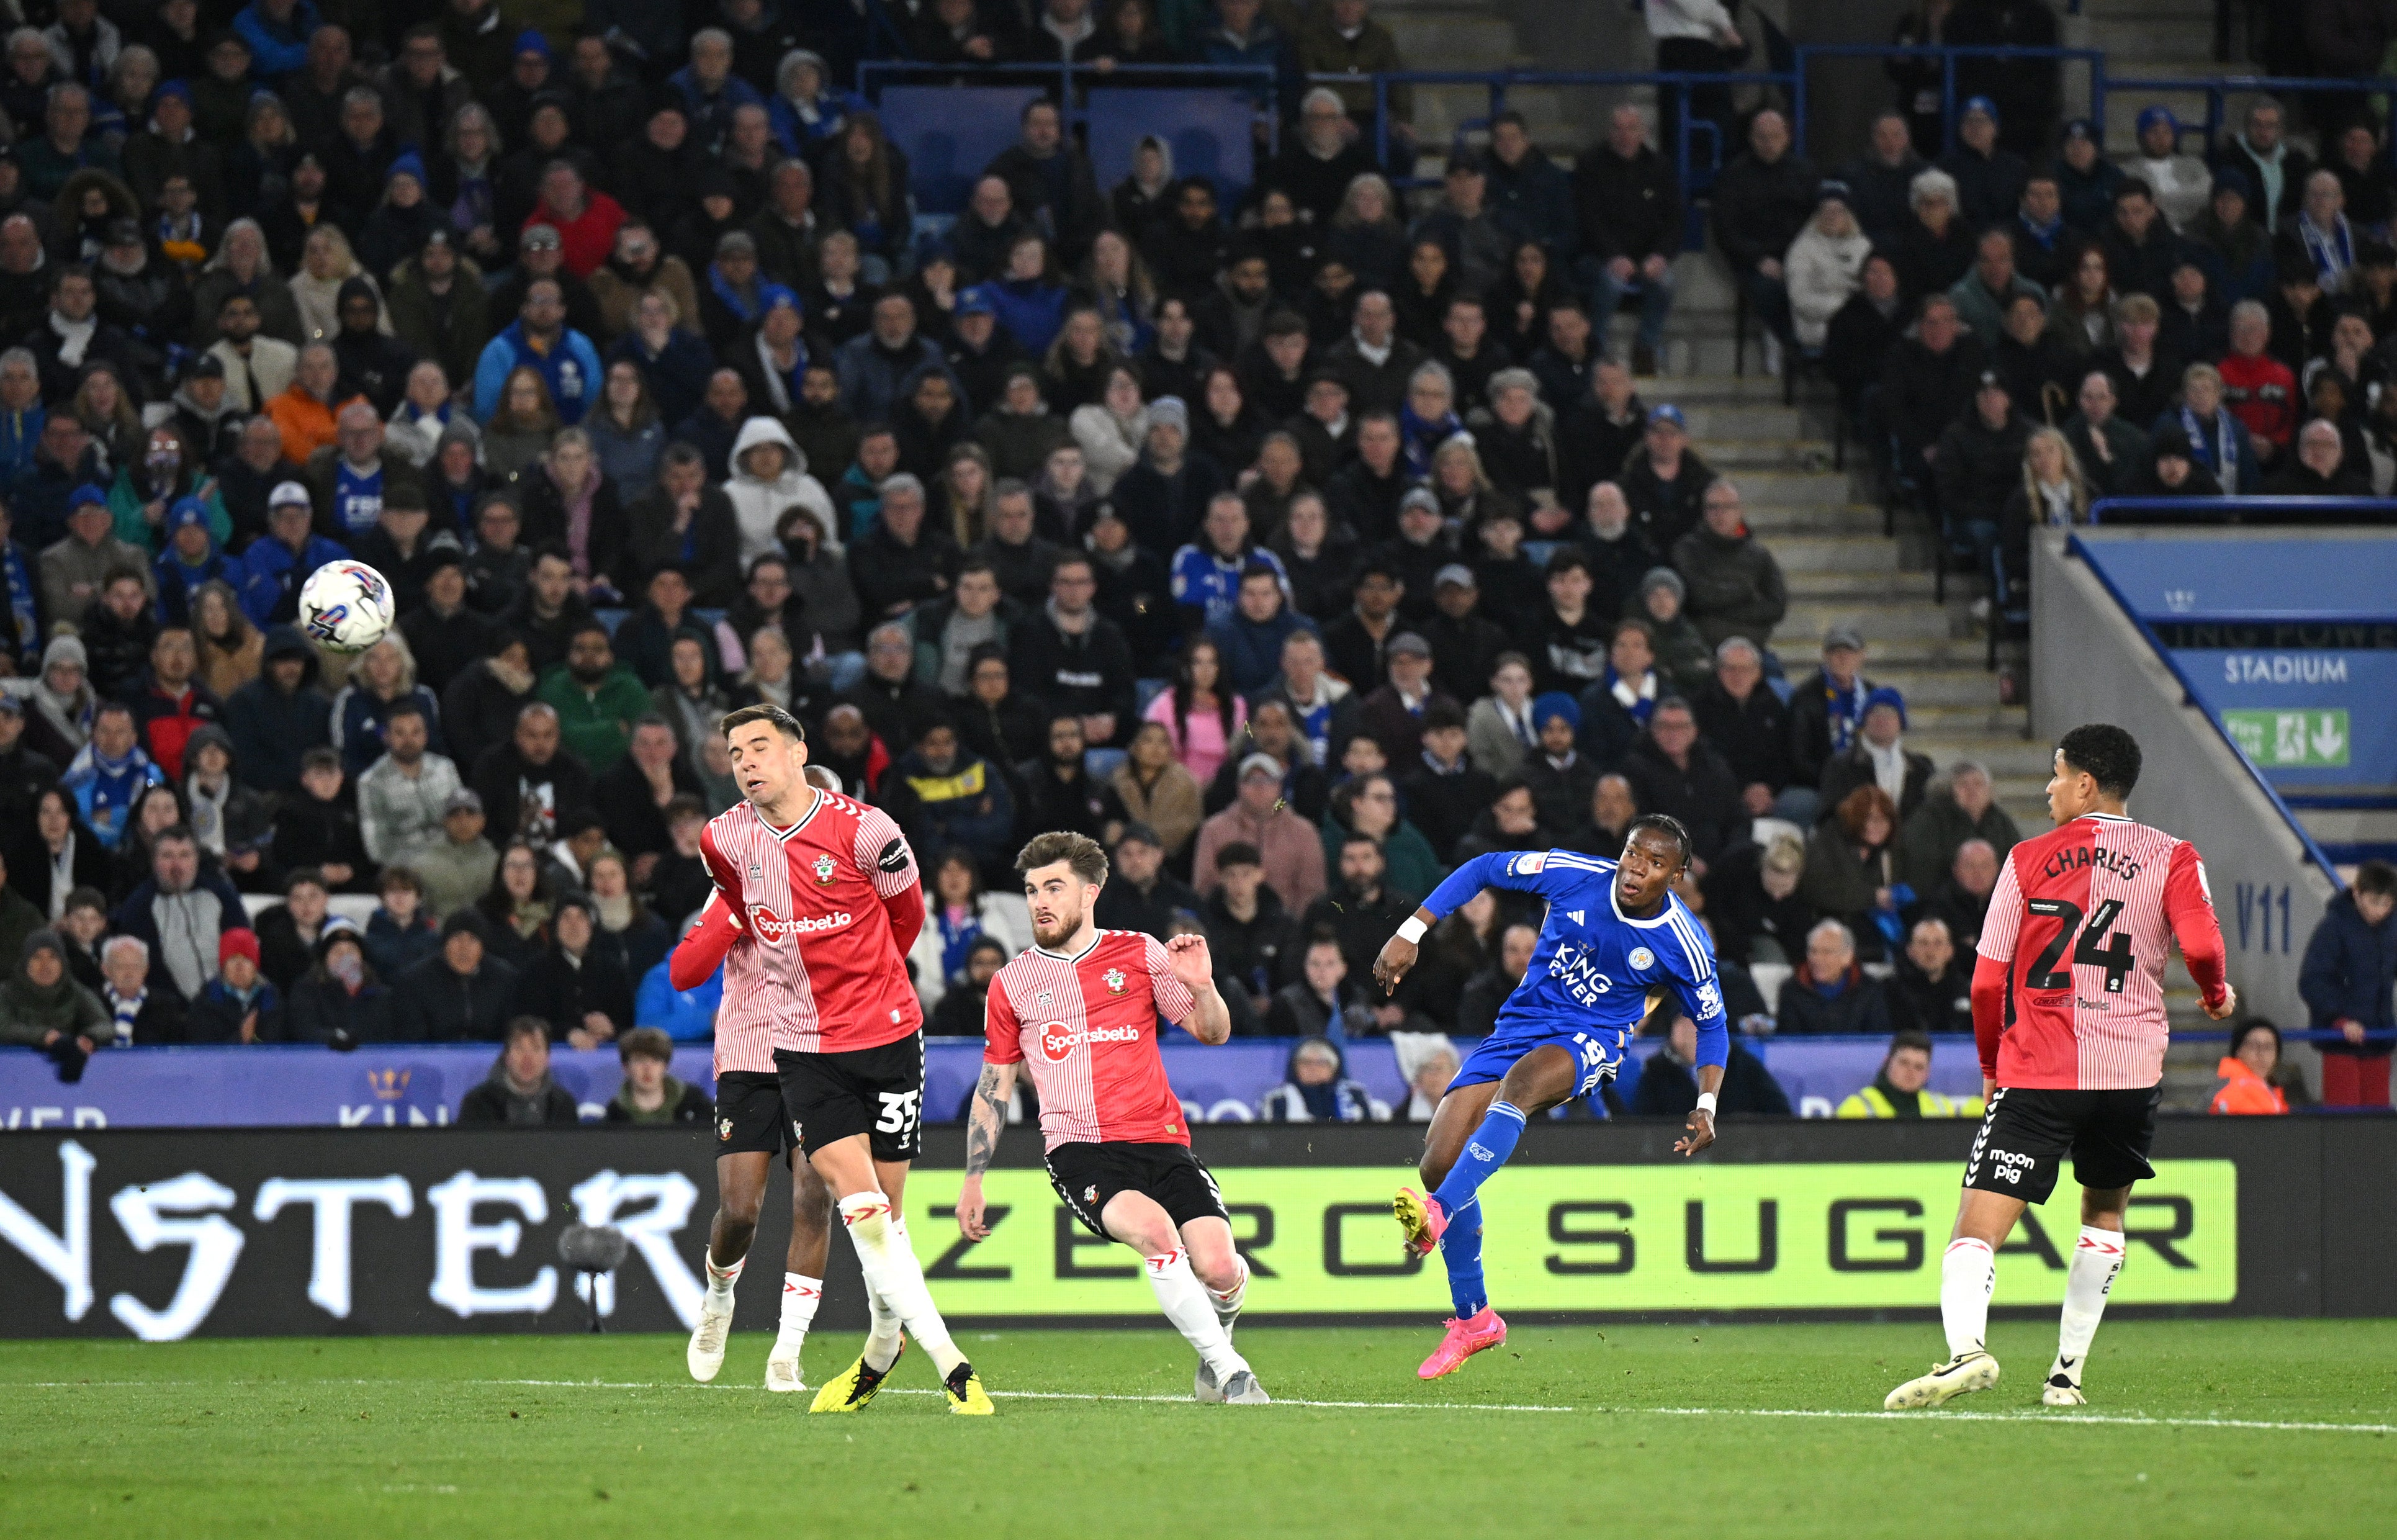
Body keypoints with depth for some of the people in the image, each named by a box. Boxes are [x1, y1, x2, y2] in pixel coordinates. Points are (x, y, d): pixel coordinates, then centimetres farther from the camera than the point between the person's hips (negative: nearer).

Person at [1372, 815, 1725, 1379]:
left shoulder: (1683, 945, -10)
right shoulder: (1575, 876, -9)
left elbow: (1712, 1025, 6)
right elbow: (1483, 870, 4)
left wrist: (1706, 1105, -7)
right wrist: (1410, 935, -3)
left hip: (1589, 1042, -4)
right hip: (1521, 1025, 4)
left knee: (1522, 1080, -41)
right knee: (1438, 1162, -8)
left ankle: (1440, 1212, -53)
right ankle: (1472, 1319, 8)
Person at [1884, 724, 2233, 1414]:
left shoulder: (2030, 859, 4)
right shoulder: (2172, 858, 5)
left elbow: (1987, 981, 3)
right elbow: (2201, 947, -10)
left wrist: (1992, 1067, 19)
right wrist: (2218, 994, 13)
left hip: (2037, 1073, -2)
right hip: (2132, 1069, 2)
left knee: (1978, 1227, -8)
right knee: (2106, 1209, 26)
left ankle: (1967, 1346, -35)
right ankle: (2068, 1371, 19)